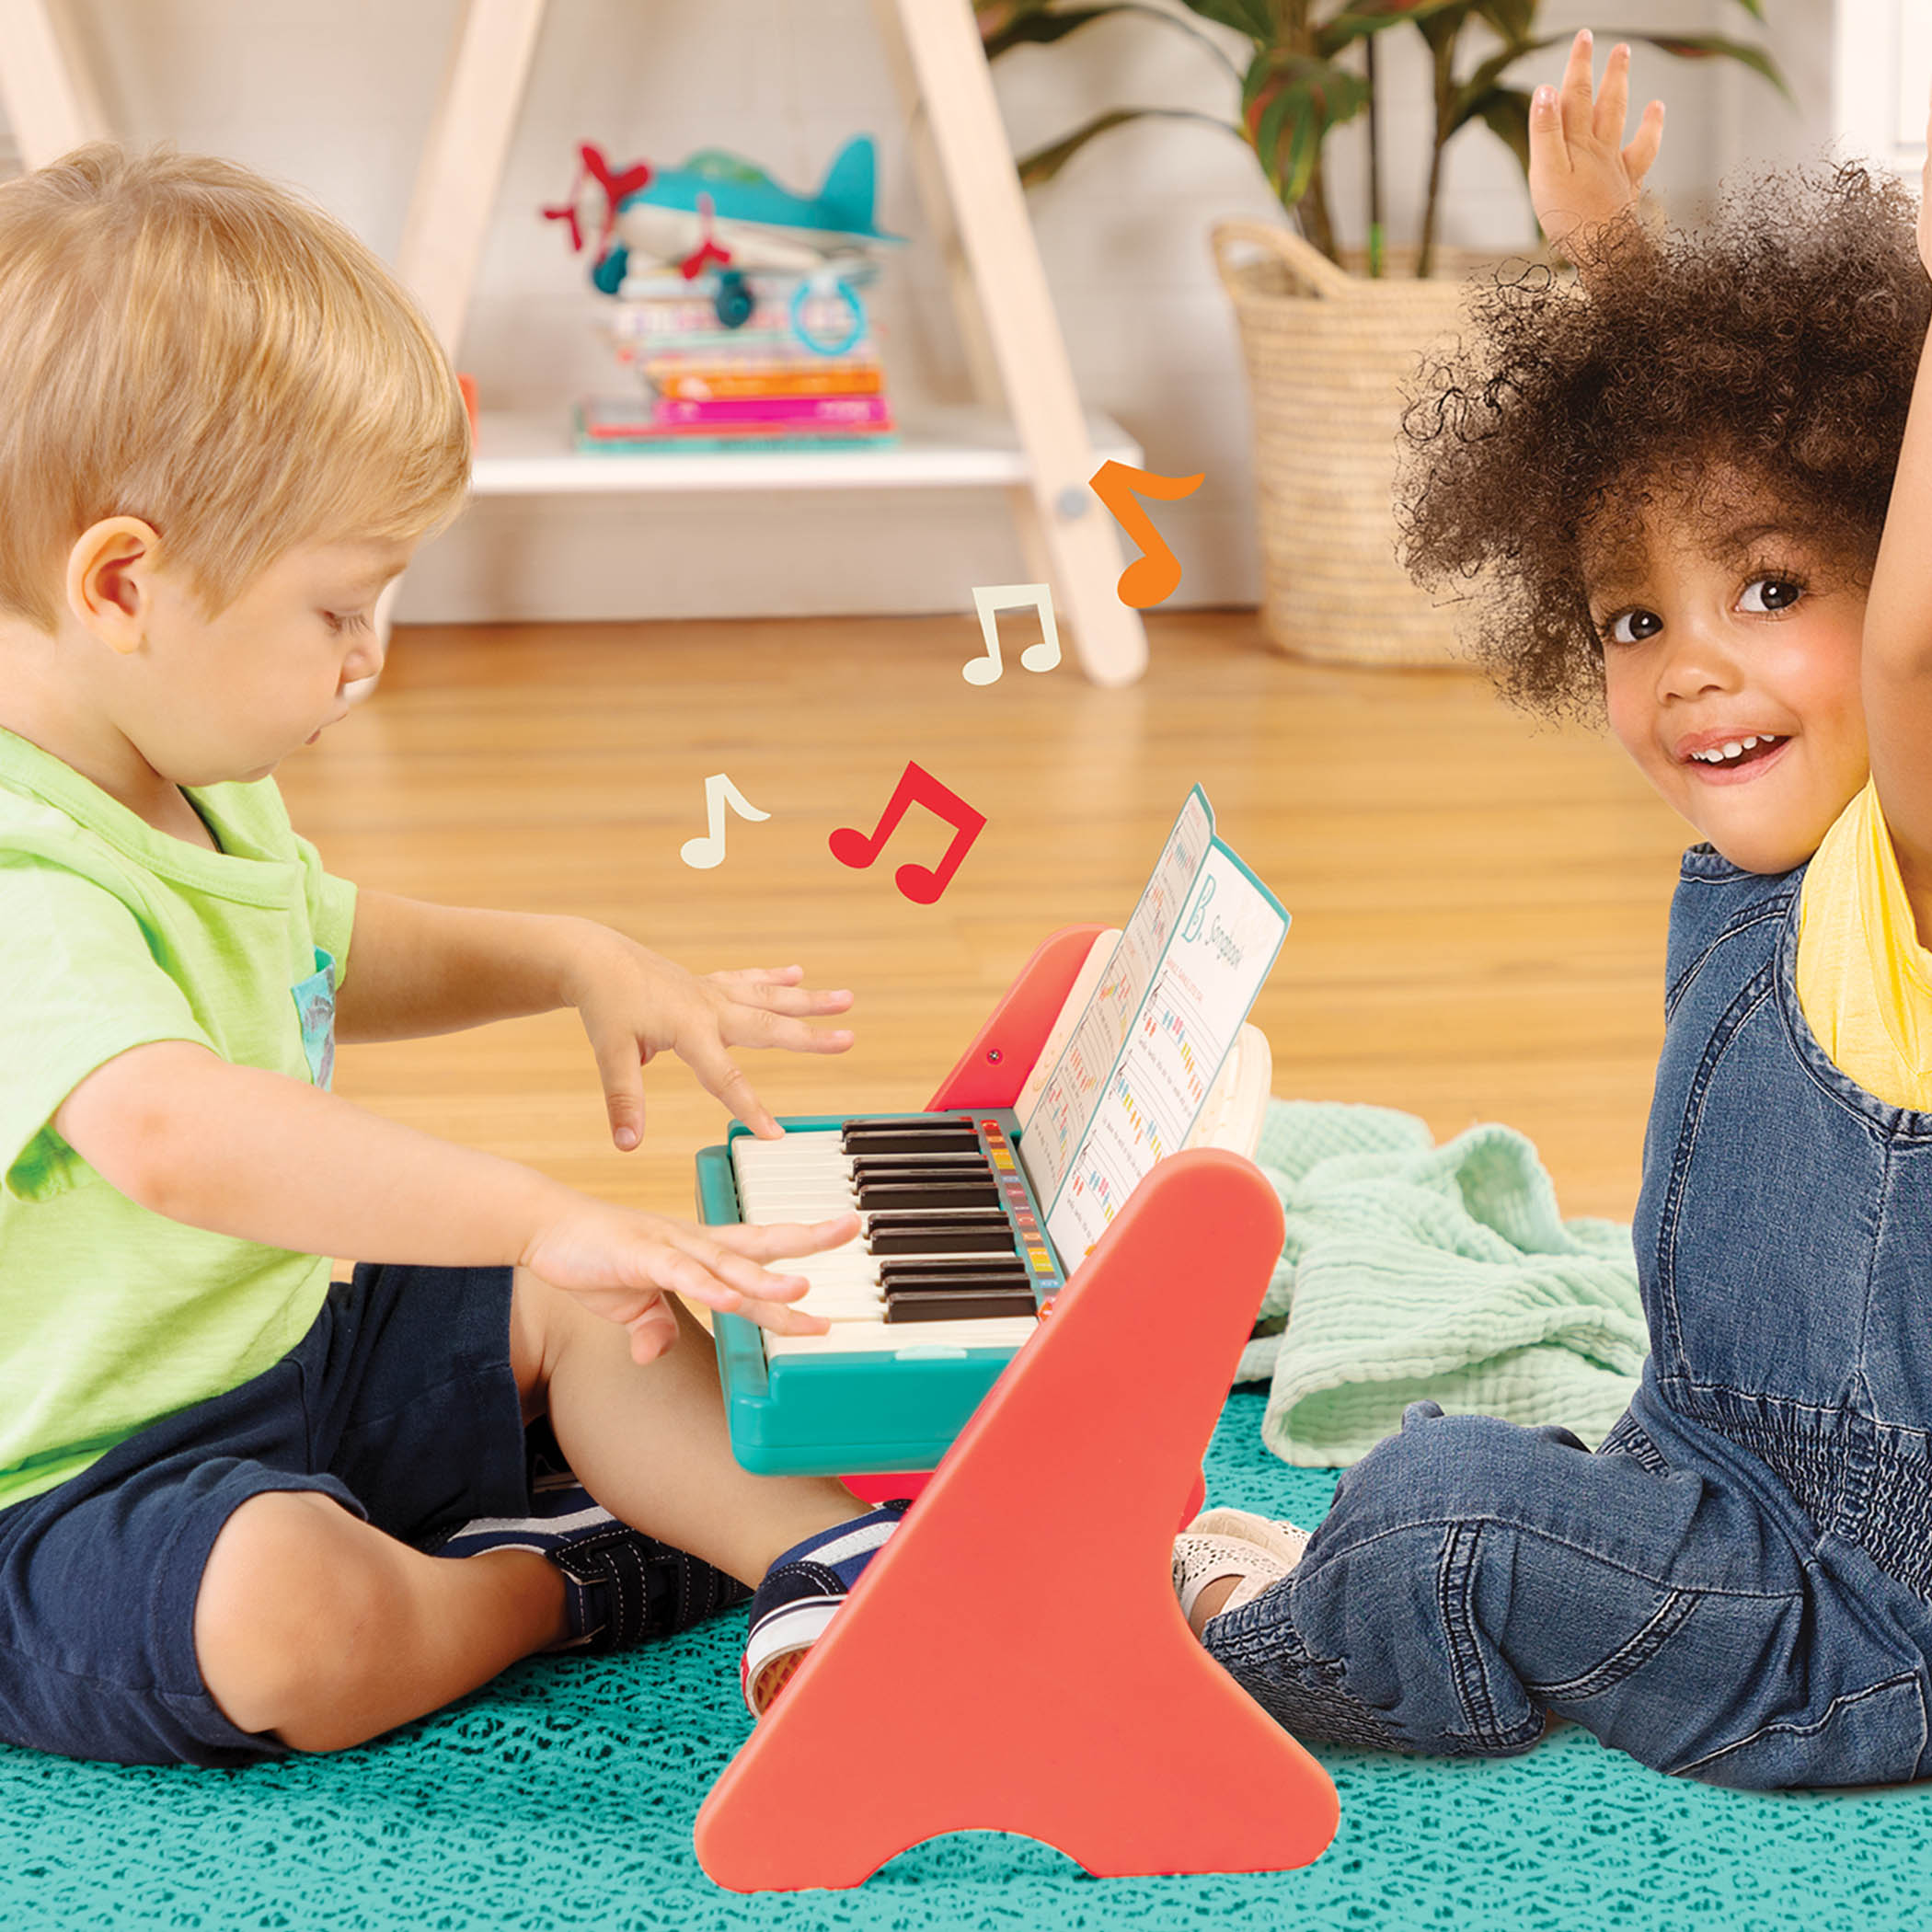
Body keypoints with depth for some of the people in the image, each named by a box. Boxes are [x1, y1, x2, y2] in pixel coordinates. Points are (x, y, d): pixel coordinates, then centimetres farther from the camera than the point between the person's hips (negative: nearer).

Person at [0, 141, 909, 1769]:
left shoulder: (187, 782, 7)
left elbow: (327, 958, 29)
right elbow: (173, 1133, -50)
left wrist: (573, 963, 16)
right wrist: (545, 1216, -53)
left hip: (290, 1347, 10)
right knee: (290, 1620, -36)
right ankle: (562, 1579, -7)